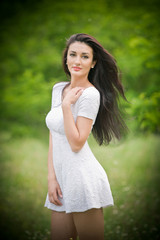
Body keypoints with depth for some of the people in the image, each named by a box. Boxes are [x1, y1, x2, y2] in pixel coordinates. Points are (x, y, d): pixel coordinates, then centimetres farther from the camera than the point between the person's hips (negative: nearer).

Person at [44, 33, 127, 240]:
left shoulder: (90, 94, -12)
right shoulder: (58, 89, 11)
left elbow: (76, 144, -17)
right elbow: (53, 136, 11)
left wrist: (67, 105, -16)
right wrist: (51, 177, 4)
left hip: (82, 177, -7)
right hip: (61, 177, 7)